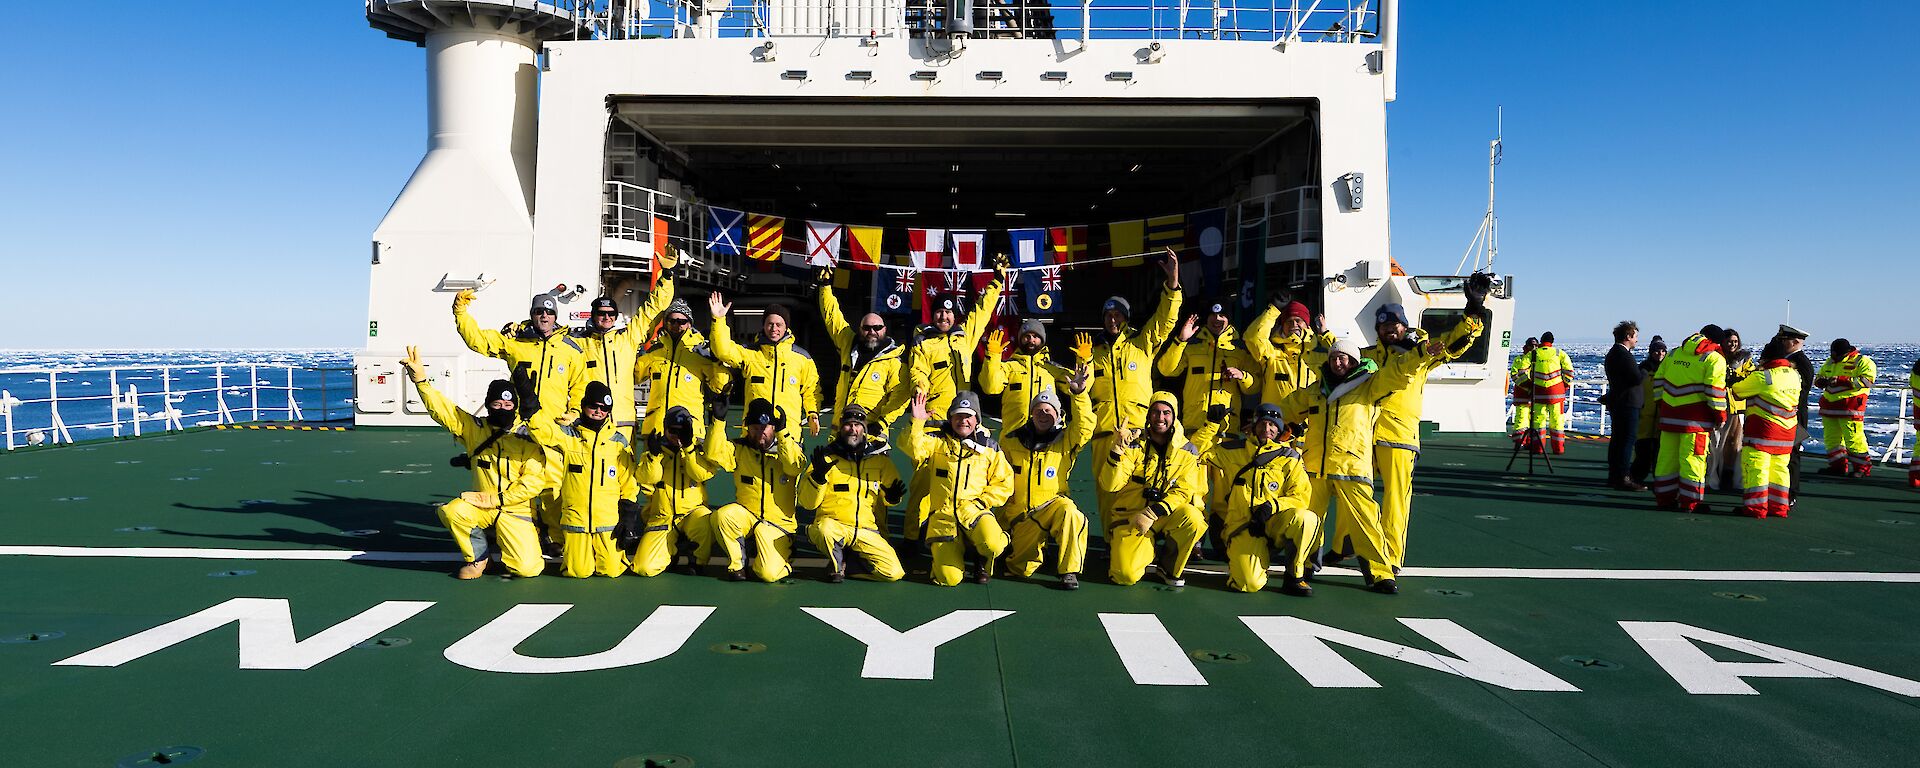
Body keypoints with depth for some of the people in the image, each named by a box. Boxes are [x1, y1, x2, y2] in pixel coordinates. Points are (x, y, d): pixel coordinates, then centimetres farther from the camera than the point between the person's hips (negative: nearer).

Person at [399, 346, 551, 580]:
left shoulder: (526, 438, -6)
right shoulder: (474, 428, 5)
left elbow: (534, 481, -11)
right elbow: (442, 409, 1)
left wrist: (494, 499, -16)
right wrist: (420, 379, -11)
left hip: (516, 510, -3)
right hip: (482, 506, 3)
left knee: (527, 568, -21)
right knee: (451, 512, -31)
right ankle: (477, 559, -4)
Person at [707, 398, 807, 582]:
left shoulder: (789, 447, -2)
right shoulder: (740, 448, 4)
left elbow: (796, 466, -24)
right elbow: (715, 455, -14)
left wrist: (782, 433, -30)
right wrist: (718, 421, -21)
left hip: (778, 523, -2)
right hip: (745, 516, 2)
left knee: (769, 573, -20)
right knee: (722, 515, -31)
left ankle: (785, 558, 19)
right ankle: (737, 563, -6)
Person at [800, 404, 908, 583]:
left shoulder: (880, 459, 7)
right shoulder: (827, 456, 1)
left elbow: (887, 497, 17)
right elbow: (808, 503, -2)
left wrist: (892, 497, -8)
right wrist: (818, 475, -19)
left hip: (868, 531, 2)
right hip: (833, 524, -2)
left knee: (894, 572, -18)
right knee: (825, 529, -38)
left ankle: (848, 563, 8)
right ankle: (836, 563, -3)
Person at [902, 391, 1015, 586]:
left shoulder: (990, 447, 11)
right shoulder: (937, 441, 9)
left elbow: (1004, 484, 9)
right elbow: (913, 449, -10)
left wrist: (981, 502, -4)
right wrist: (917, 422, -21)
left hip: (973, 511, 0)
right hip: (942, 514, 0)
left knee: (992, 545, -33)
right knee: (949, 578, -13)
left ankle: (985, 563, 6)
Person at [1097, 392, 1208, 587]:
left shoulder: (1187, 451, -1)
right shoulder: (1134, 444, -6)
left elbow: (1184, 491, -10)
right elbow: (1110, 485, -14)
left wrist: (1153, 513, -23)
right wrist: (1117, 451, -28)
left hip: (1166, 516, 2)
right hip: (1130, 516, -1)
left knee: (1192, 518, -32)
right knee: (1126, 576, -21)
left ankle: (1171, 569, -4)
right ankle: (1148, 550, 16)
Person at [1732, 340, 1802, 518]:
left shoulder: (1762, 377, -14)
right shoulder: (1794, 375, 7)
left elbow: (1737, 392, -5)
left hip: (1763, 428, -7)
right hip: (1787, 430, 7)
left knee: (1756, 466, -3)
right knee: (1779, 467, 14)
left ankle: (1756, 507, -5)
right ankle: (1778, 507, 17)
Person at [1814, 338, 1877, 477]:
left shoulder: (1862, 362, -6)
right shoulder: (1830, 362, 16)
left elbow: (1866, 381, -18)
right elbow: (1818, 376, 22)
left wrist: (1842, 380, -25)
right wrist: (1821, 381, -3)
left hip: (1850, 405, -7)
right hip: (1829, 403, 7)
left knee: (1853, 438, -9)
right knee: (1831, 437, 11)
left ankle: (1863, 467, 1)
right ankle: (1838, 466, 21)